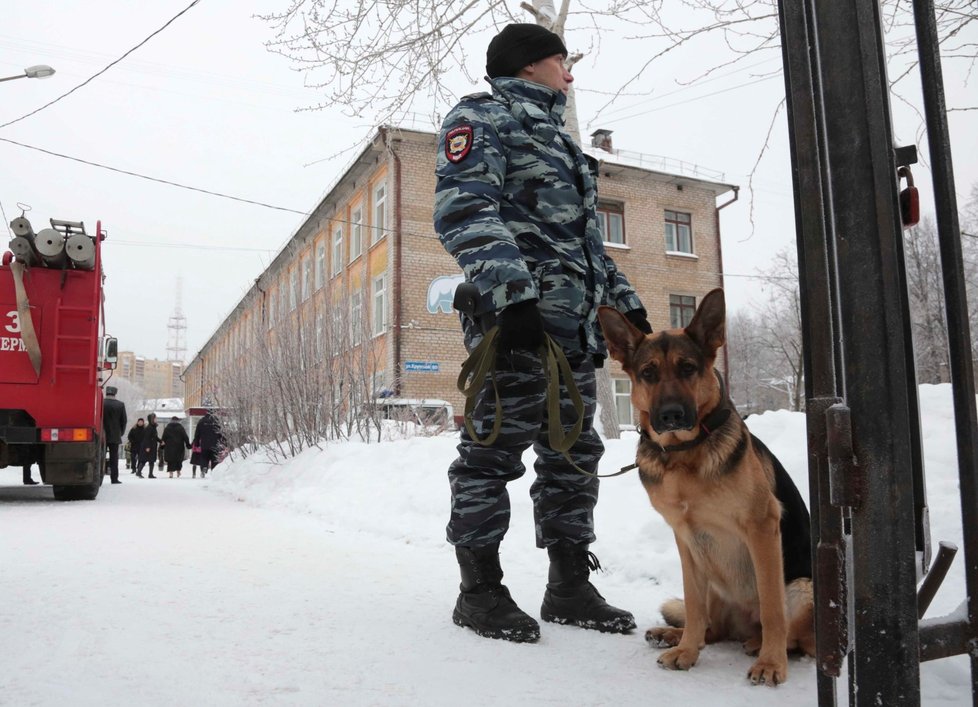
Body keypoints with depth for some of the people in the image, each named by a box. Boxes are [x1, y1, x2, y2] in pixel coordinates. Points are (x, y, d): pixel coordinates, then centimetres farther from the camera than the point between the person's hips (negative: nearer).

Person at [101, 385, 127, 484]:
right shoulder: (120, 405, -3)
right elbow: (124, 420, 0)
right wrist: (121, 433, 12)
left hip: (102, 435, 0)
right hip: (115, 436, 0)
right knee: (114, 458, 5)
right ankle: (114, 478, 3)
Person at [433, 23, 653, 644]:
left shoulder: (559, 138, 33)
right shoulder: (482, 116, 5)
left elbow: (587, 236, 33)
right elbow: (465, 209, -13)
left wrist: (625, 301, 23)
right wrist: (511, 290, -25)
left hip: (576, 324, 9)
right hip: (515, 315, -9)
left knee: (573, 454, 7)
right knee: (496, 450, -7)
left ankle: (570, 586, 16)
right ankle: (481, 591, 4)